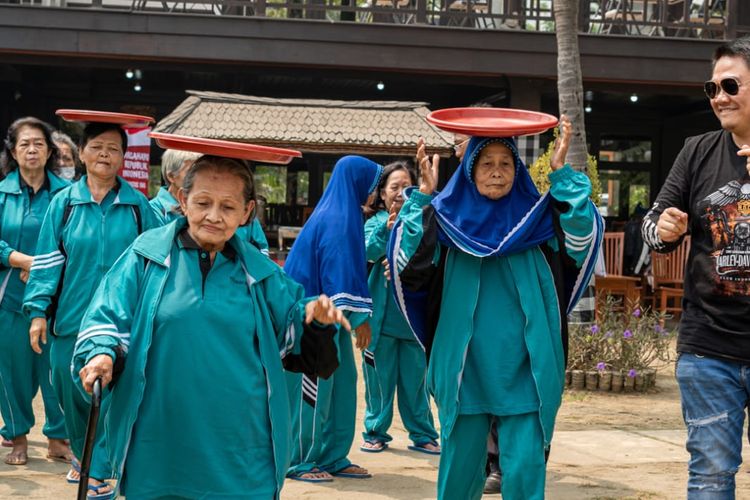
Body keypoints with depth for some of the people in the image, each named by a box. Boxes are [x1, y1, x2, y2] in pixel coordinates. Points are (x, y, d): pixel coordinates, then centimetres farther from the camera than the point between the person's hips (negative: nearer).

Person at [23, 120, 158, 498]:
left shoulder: (137, 205, 0)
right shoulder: (63, 203, 1)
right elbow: (48, 260, 1)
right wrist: (38, 310, -6)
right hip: (71, 318, 2)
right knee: (71, 393, 12)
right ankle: (84, 454, 36)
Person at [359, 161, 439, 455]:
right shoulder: (376, 221, 3)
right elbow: (368, 250, -16)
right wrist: (386, 229, -33)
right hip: (382, 313, -1)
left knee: (415, 376, 7)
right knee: (379, 375, 6)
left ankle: (422, 435, 17)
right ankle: (376, 432, 19)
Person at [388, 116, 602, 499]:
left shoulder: (537, 219, 6)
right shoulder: (447, 218, 3)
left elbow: (584, 234, -11)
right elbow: (407, 261, -11)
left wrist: (562, 174, -16)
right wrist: (423, 195, -17)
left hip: (523, 372, 0)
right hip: (465, 370, 0)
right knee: (460, 468, 9)